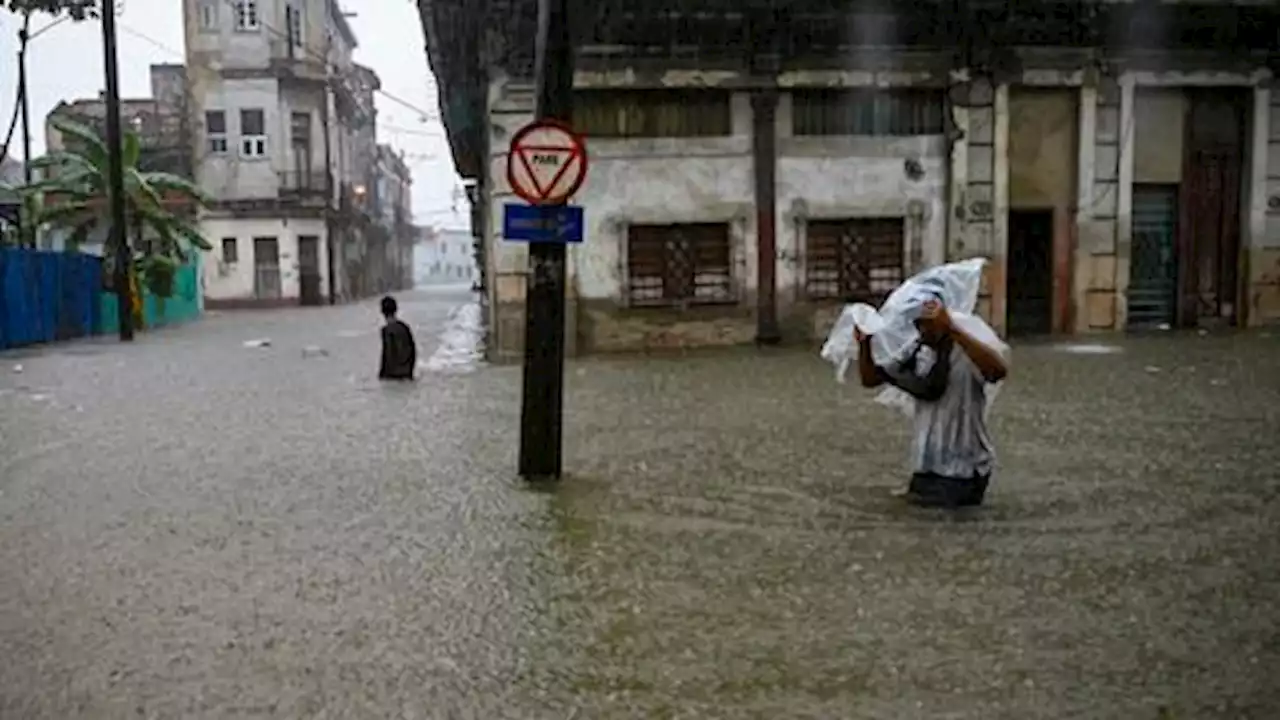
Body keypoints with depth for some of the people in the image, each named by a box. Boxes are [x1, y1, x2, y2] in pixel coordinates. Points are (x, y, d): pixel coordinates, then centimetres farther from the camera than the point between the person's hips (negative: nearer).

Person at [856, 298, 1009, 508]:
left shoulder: (967, 352, -18)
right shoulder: (916, 354, 2)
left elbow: (999, 370, -40)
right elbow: (869, 379, 6)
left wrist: (952, 330, -46)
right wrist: (864, 344, -13)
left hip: (965, 469, -6)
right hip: (926, 467, 6)